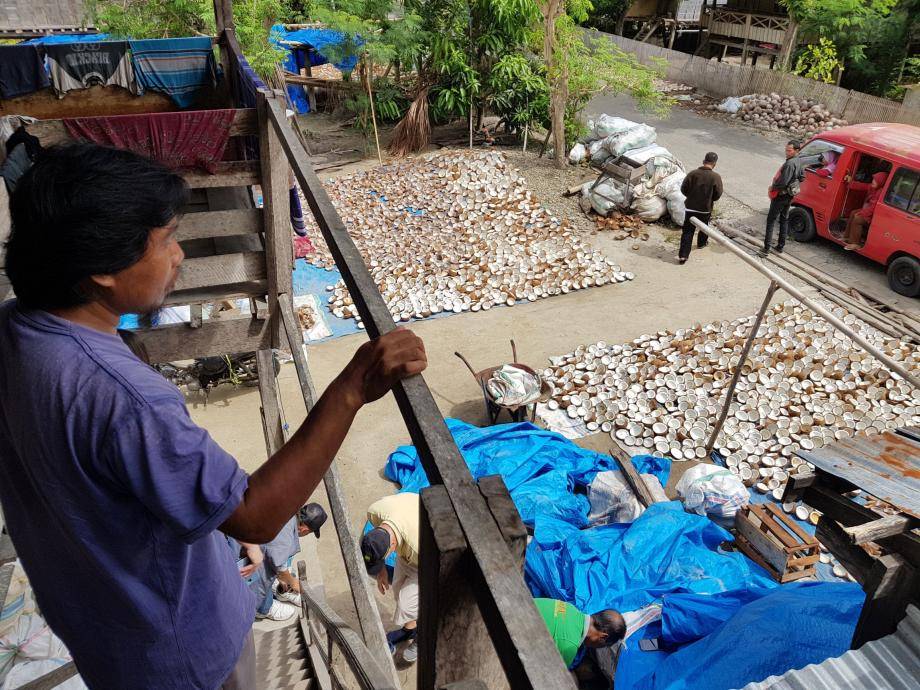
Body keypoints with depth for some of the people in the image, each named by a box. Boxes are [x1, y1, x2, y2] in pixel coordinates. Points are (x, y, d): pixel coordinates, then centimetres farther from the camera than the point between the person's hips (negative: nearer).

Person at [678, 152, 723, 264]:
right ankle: (701, 243, 51)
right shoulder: (716, 177, -12)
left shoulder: (693, 173, -9)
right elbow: (718, 195, -8)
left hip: (691, 208, 0)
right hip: (706, 209, 0)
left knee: (687, 232, 1)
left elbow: (683, 189, -5)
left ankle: (683, 255, -7)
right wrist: (709, 198, 13)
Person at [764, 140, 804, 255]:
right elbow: (802, 176, 18)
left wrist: (773, 187, -13)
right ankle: (780, 246, 23)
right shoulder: (798, 162, 5)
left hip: (781, 195, -9)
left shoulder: (790, 163, -25)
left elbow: (783, 182, -28)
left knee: (771, 220, -2)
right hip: (790, 195, 9)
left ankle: (767, 247, -3)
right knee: (784, 219, 17)